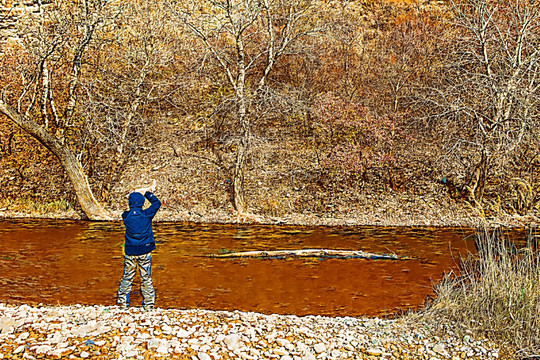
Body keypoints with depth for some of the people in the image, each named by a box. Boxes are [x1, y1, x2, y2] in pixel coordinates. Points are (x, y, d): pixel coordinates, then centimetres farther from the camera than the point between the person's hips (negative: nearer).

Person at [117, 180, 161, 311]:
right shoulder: (146, 214, -12)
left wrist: (147, 189, 19)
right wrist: (149, 192, 15)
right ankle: (149, 303, 12)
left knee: (127, 277, 12)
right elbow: (157, 203, 5)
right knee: (146, 278, 6)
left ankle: (123, 302, 19)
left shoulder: (126, 216, -5)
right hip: (145, 251, -1)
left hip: (130, 252, 2)